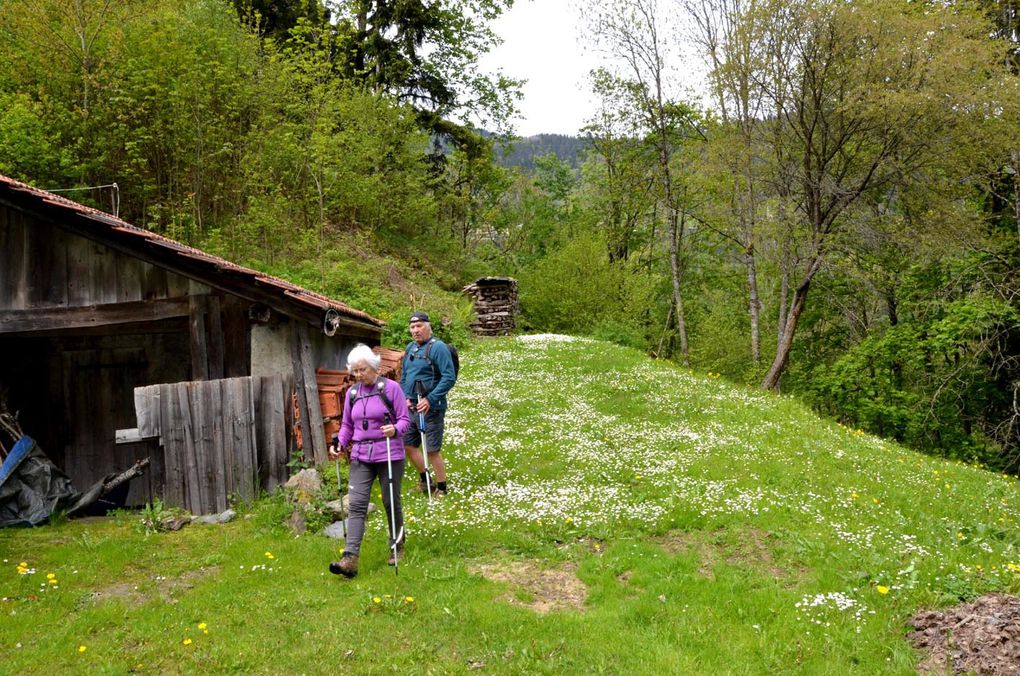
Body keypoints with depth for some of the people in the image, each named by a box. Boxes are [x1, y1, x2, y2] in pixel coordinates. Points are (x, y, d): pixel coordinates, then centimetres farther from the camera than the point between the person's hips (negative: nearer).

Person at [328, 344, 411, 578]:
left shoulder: (390, 388, -6)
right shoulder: (352, 393, 9)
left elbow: (405, 419, -5)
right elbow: (347, 425, 16)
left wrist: (395, 429, -27)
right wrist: (339, 445, 0)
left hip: (389, 455, -4)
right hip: (361, 456, 4)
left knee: (391, 503, 9)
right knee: (356, 504, -8)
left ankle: (397, 548, 30)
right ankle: (350, 559, -13)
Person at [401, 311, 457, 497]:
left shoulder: (438, 347, -12)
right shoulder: (410, 348, 12)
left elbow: (449, 377, -19)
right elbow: (403, 376, 22)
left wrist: (430, 399, -22)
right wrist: (405, 397, 6)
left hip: (431, 409, -8)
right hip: (411, 408, 8)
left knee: (432, 450, -2)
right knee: (408, 445, 14)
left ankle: (442, 489, 14)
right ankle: (425, 480, 34)